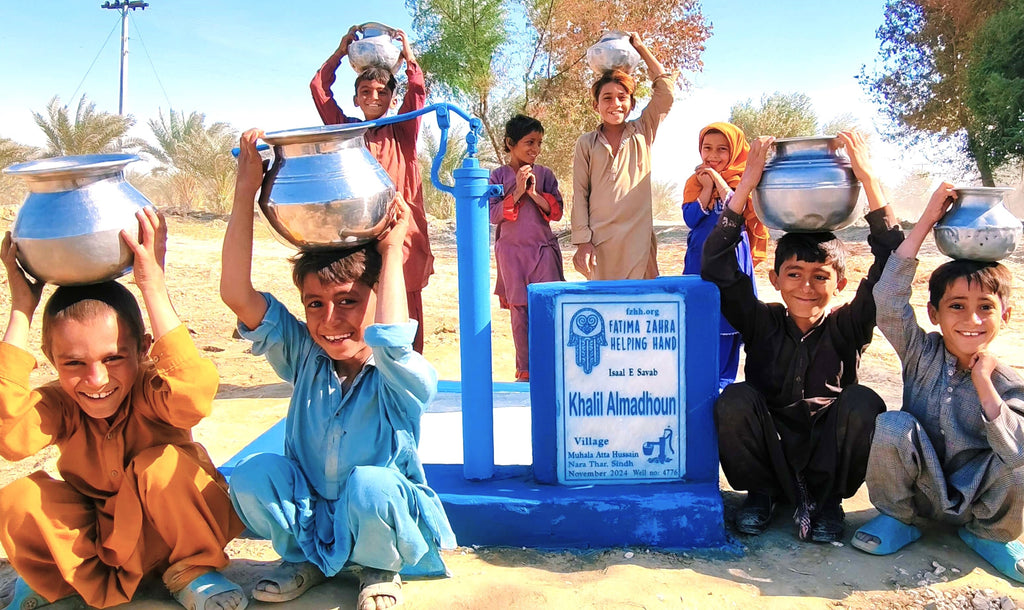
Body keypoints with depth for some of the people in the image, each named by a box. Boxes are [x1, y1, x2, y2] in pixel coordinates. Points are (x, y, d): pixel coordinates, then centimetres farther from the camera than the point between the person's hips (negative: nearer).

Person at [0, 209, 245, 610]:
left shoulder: (149, 391, -24)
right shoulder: (60, 406, -15)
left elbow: (193, 395, -49)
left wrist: (154, 288, -46)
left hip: (173, 530, -2)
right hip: (93, 539, 3)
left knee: (162, 465, -32)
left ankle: (194, 570, -7)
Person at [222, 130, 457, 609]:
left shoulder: (400, 378, -21)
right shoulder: (303, 358, -8)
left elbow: (389, 341, -46)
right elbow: (238, 296, -20)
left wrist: (390, 250, -32)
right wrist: (246, 192, -26)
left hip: (378, 520, -4)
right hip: (307, 516, 4)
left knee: (369, 485, -36)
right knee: (252, 475, -24)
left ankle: (378, 570, -2)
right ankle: (302, 560, 7)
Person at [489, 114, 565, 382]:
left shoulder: (544, 174, 6)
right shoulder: (498, 176, 3)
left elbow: (557, 212, 2)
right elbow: (493, 215, -5)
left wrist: (535, 194, -12)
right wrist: (517, 193, -14)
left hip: (543, 249, 1)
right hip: (512, 251, -1)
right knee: (519, 310, 3)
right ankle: (525, 370, 12)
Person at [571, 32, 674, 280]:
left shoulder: (642, 133, 11)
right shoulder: (586, 143, 9)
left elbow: (665, 87, 6)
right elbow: (580, 194, 5)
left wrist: (640, 47, 12)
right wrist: (582, 240, -3)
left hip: (639, 239, 0)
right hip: (599, 240, 0)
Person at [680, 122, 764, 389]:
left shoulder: (742, 180, 1)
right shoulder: (695, 181, 7)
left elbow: (740, 214, -15)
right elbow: (690, 218, -5)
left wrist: (719, 181, -15)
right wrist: (707, 187, -11)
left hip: (732, 257, -2)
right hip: (699, 259, 2)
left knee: (728, 316, 1)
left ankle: (723, 380, 13)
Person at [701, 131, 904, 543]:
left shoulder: (846, 327, -5)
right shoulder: (761, 322, -6)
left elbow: (891, 269, -19)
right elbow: (715, 265, -18)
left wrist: (869, 179, -24)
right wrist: (747, 184, -23)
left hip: (828, 458, 0)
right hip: (768, 455, 0)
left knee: (862, 403, -28)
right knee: (735, 399, -28)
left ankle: (826, 501, -5)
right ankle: (762, 491, -2)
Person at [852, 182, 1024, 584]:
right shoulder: (922, 354, -9)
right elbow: (888, 300, -25)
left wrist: (984, 385, -25)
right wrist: (927, 221, -25)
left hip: (977, 501, 1)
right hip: (918, 492, 0)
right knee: (894, 425, -28)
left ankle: (989, 534, 5)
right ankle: (897, 520, -1)